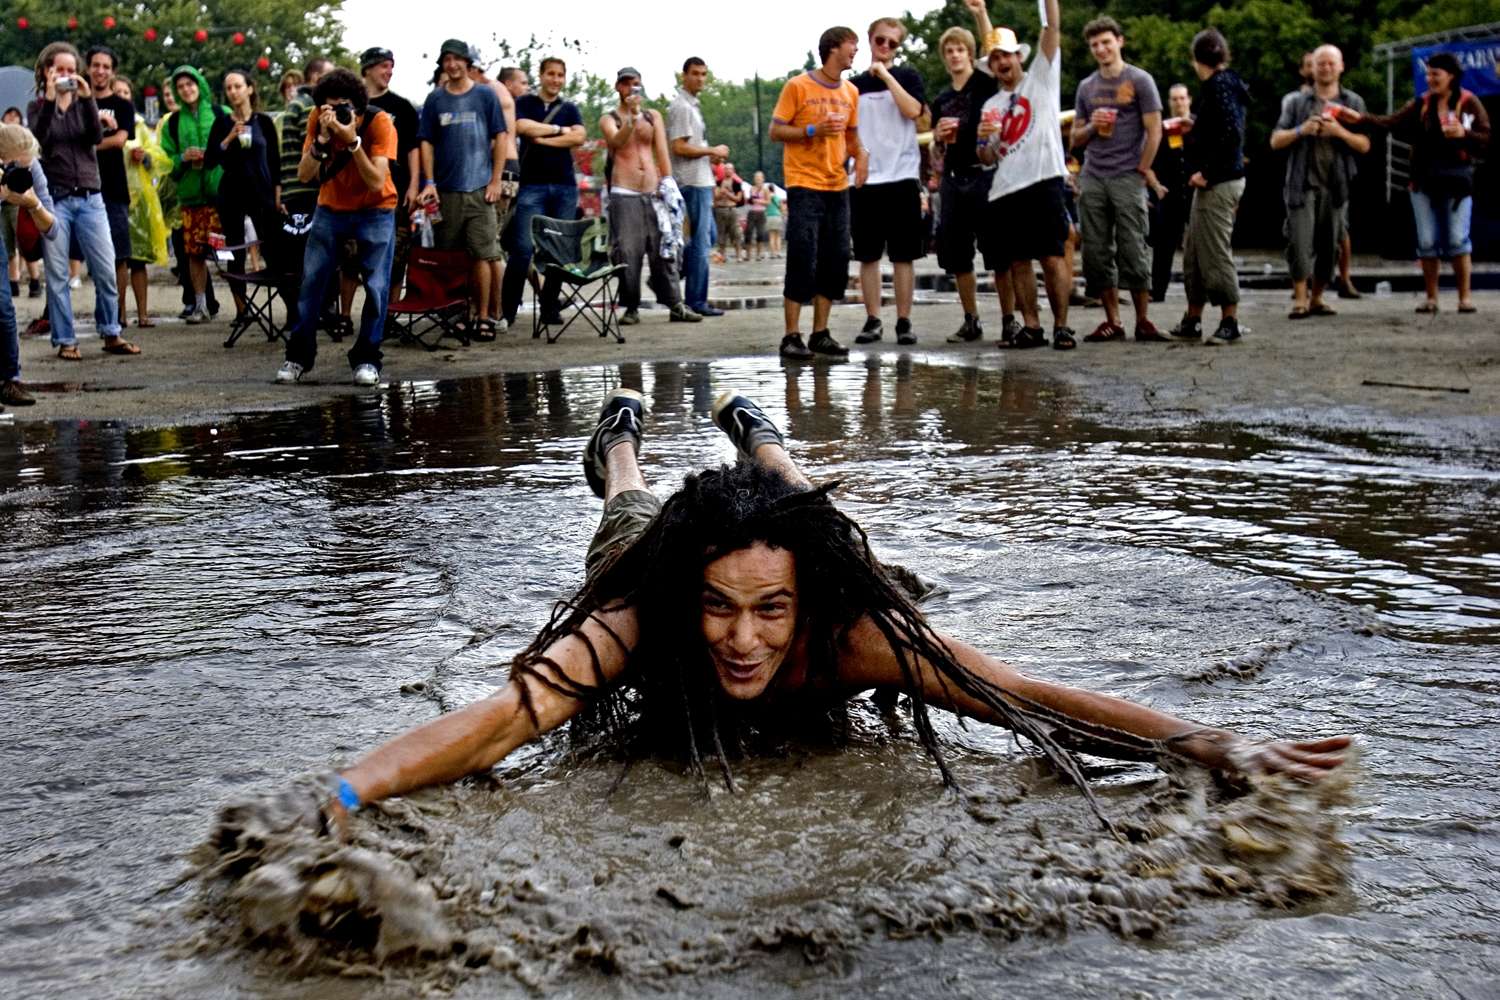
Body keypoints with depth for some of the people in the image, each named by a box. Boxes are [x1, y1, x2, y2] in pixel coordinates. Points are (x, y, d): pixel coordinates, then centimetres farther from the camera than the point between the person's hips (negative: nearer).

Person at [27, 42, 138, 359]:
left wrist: (87, 98, -18)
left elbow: (97, 136, -8)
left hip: (90, 198, 2)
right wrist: (49, 100, -21)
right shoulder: (37, 106, 7)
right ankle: (65, 341, 8)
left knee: (106, 270, -1)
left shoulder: (84, 102, 11)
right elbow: (37, 139, -13)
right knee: (57, 275, 0)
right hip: (54, 199, -1)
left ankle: (110, 334, 11)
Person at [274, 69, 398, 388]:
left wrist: (353, 140, -40)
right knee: (311, 281, -2)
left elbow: (377, 183, -30)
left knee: (376, 286, -10)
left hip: (375, 211, -2)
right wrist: (322, 140, -34)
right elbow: (303, 176, -20)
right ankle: (299, 355, 10)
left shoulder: (379, 122, -23)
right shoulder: (318, 121, -14)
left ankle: (366, 358, 4)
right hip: (330, 208, 2)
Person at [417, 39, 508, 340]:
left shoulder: (485, 95, 5)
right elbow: (426, 142, 10)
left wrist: (495, 180, -4)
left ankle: (483, 316, 0)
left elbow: (500, 138, 4)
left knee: (481, 255, -5)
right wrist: (429, 182, 0)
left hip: (479, 189, -2)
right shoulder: (435, 99, 10)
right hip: (445, 190, 2)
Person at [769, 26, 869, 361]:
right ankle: (791, 337, -4)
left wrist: (861, 154, 2)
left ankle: (820, 334, 12)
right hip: (804, 186, -6)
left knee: (836, 263, 4)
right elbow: (775, 132, -5)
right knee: (803, 261, -9)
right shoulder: (798, 86, -5)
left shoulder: (850, 92, 13)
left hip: (837, 187, 6)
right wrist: (814, 130, -17)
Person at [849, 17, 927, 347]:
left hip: (902, 177, -2)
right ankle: (872, 321, 10)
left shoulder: (908, 76, 7)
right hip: (864, 181, 2)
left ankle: (904, 321, 4)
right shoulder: (855, 84, 13)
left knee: (903, 255, -1)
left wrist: (886, 75, -11)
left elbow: (913, 110, -12)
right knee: (868, 255, 4)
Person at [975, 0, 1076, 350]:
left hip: (1043, 181, -5)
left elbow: (1053, 29, -2)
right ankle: (1031, 328, 12)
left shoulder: (1041, 78, 10)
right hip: (1005, 190, 5)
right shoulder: (991, 106, 20)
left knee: (1052, 257, -8)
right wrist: (982, 140, -1)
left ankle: (1061, 326, -3)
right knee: (1017, 261, 5)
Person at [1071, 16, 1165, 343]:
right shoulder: (1086, 86, 16)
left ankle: (1143, 321, 4)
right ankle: (1112, 321, 9)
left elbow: (1154, 131, 0)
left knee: (1133, 251, -4)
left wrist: (1143, 170, -5)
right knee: (1097, 254, 2)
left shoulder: (1140, 80, 3)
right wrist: (1091, 126, -2)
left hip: (1128, 179, -4)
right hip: (1092, 180, 4)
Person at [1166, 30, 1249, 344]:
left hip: (1218, 183, -10)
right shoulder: (1228, 83, 17)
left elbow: (1231, 132, -23)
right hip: (1215, 181, 10)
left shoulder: (1218, 85, -13)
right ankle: (1192, 322, 20)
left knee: (1215, 253, -6)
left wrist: (1206, 172, -21)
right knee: (1195, 254, 14)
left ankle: (1229, 323, 0)